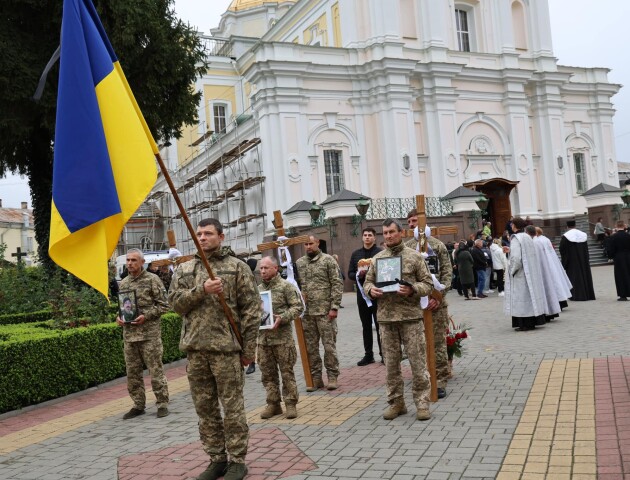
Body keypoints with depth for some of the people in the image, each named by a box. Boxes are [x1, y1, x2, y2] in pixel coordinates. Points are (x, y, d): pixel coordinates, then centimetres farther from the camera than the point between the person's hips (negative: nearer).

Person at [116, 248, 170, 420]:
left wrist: (146, 316, -16)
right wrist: (119, 317, 4)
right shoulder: (123, 283, 14)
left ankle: (162, 404, 9)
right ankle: (138, 405, 20)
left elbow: (163, 305, -5)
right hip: (129, 335, 6)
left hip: (150, 334, -6)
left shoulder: (152, 280, -4)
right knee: (132, 372, 9)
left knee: (156, 370, -1)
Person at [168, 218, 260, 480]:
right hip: (194, 348, 4)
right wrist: (201, 289, -14)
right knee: (205, 408, 11)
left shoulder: (237, 266, 1)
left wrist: (248, 348, -6)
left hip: (226, 347, -4)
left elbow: (251, 309, -2)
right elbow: (175, 302, 2)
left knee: (232, 407, 2)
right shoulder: (183, 270, 13)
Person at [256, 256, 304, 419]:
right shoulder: (258, 290, 13)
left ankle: (291, 404, 11)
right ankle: (273, 404, 20)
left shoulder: (286, 286, -5)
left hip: (282, 337, -5)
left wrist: (282, 318, -19)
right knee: (267, 373, 10)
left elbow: (298, 307, -8)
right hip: (263, 338, 6)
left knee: (287, 372, 1)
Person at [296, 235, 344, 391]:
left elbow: (337, 284, -6)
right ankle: (316, 377, 17)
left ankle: (332, 376, 12)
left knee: (329, 345, 1)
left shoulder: (328, 260, -2)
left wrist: (334, 307, -12)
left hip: (325, 311, -4)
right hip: (306, 312, 4)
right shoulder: (299, 263, 10)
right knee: (310, 346, 8)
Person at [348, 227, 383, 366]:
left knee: (380, 325, 1)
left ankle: (384, 354, 9)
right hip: (362, 294, 4)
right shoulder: (355, 254, 11)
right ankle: (368, 355, 17)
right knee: (366, 326, 10)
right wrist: (358, 274, -10)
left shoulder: (380, 252, -3)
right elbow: (350, 274, 10)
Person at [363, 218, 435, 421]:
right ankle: (396, 402, 20)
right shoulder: (377, 258, 11)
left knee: (417, 362, -1)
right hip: (386, 317, 3)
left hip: (411, 316, -3)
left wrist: (412, 290, -18)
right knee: (391, 363, 9)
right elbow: (368, 282, 17)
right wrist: (371, 290, -6)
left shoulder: (414, 256, 0)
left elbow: (428, 284, 0)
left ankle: (422, 403, 11)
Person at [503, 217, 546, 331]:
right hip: (531, 273, 8)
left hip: (520, 274, -8)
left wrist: (512, 271, -9)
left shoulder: (515, 239, -16)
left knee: (521, 297, -3)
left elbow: (516, 258, -22)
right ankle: (532, 322, 17)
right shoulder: (527, 237, 10)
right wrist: (510, 250, 20)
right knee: (530, 295, 12)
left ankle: (525, 324, -2)